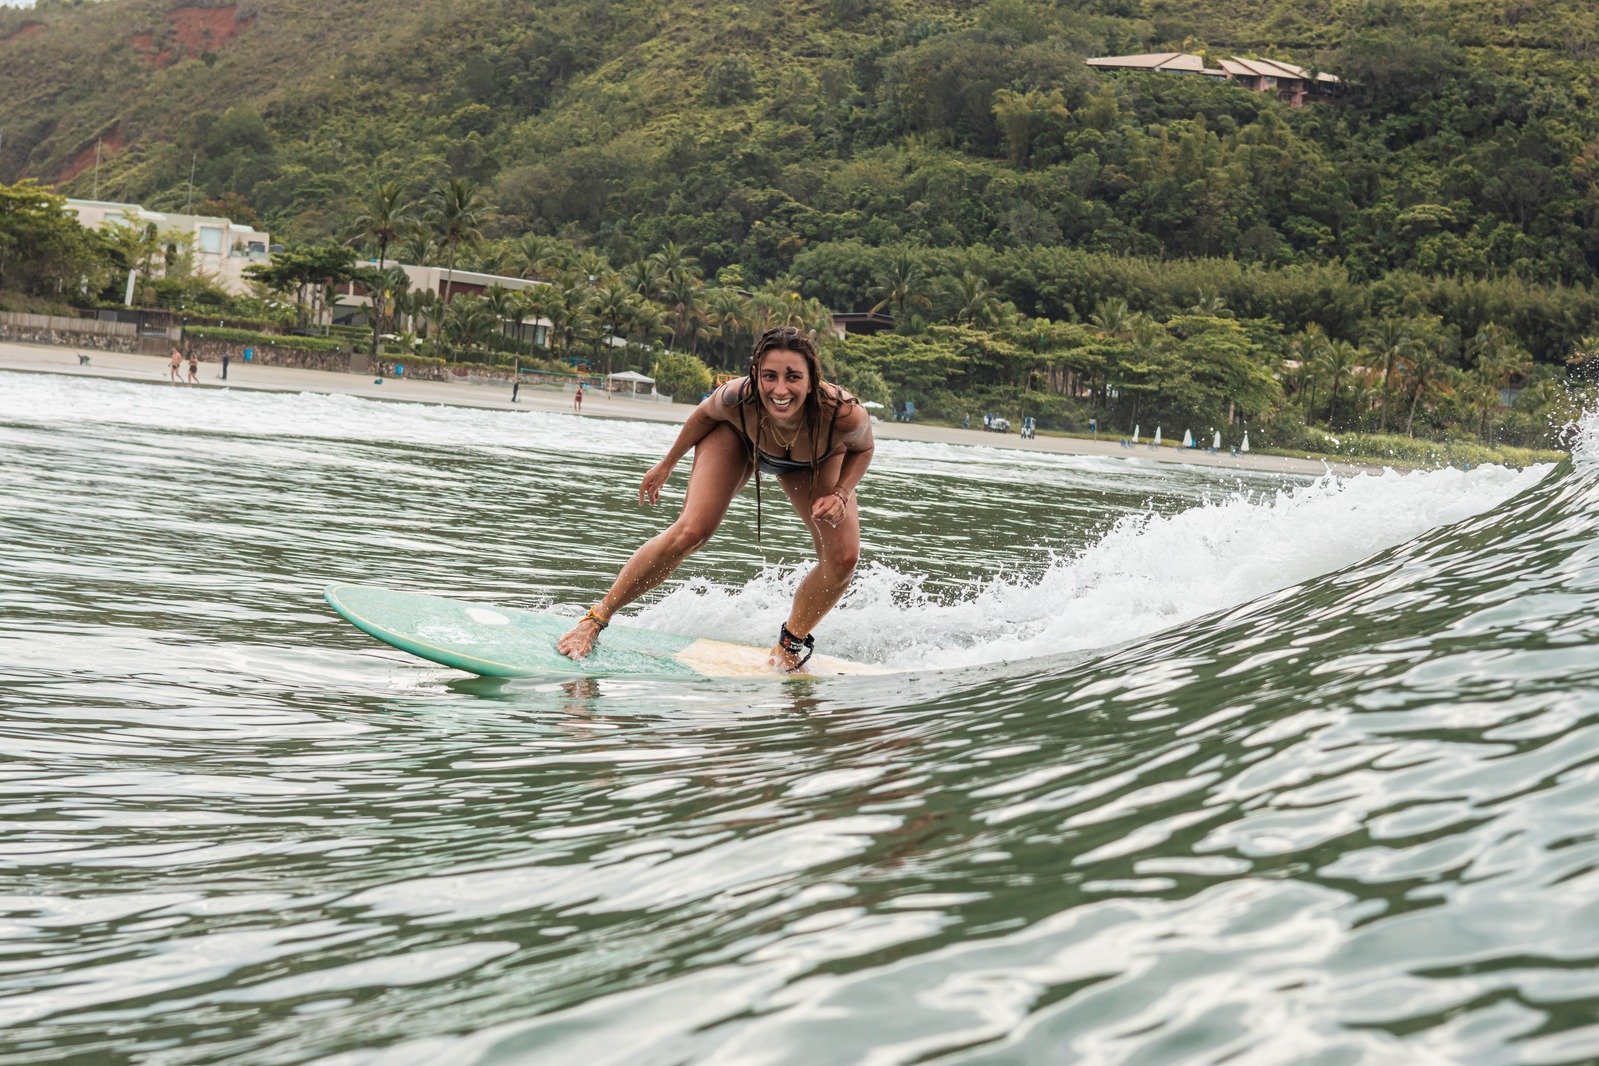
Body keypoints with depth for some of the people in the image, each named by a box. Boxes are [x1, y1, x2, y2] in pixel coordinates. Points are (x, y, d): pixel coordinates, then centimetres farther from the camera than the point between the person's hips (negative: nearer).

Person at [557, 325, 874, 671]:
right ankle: (595, 620, -3)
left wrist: (840, 495, -32)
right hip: (737, 437, -1)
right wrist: (667, 464, -1)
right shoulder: (736, 398, -41)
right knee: (690, 532, -17)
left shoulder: (844, 413, -42)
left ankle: (792, 642, 13)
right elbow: (706, 413, -14)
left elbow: (862, 449, -15)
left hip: (814, 461, 2)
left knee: (843, 558, -13)